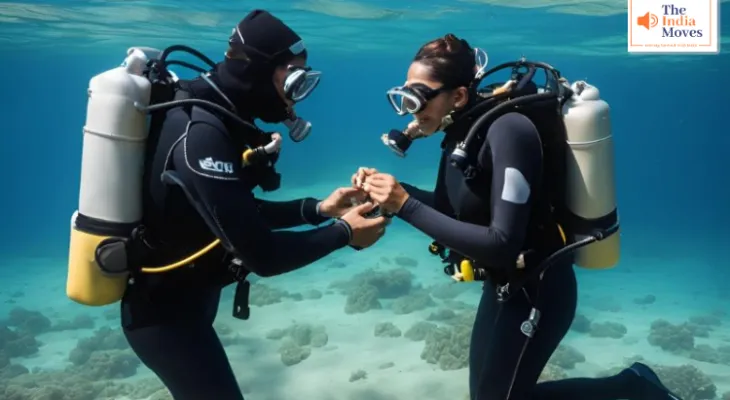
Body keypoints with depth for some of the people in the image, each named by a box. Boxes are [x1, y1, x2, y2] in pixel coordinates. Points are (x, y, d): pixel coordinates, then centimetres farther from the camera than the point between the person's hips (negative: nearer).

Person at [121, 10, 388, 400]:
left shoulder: (215, 117, 0)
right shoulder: (202, 133, -30)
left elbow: (241, 213, 9)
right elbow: (261, 254, -29)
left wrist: (317, 209, 1)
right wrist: (343, 232, -16)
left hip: (179, 298, 10)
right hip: (166, 312, -10)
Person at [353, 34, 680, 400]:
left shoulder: (506, 132, -27)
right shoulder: (459, 132, -3)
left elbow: (502, 245, -33)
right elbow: (448, 208, 7)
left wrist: (406, 206, -33)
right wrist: (393, 190, -8)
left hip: (537, 288, -8)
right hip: (503, 283, 9)